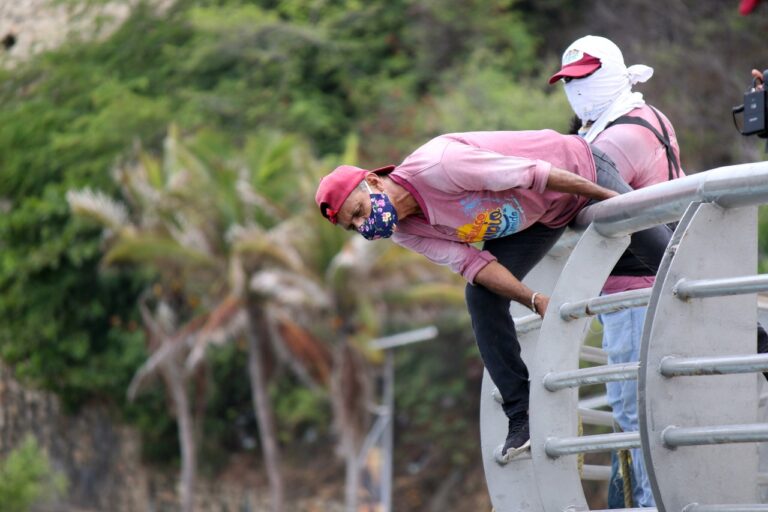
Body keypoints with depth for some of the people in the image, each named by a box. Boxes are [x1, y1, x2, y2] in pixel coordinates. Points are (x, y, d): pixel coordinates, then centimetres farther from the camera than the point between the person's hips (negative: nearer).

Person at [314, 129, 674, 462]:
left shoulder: (435, 166, -36)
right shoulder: (405, 233, -10)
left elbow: (529, 174, -31)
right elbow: (472, 263, -15)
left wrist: (610, 198, -24)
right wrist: (535, 300, -29)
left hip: (579, 175, -6)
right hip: (540, 217, 6)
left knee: (668, 261, -5)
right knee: (481, 298, -7)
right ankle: (521, 417, -1)